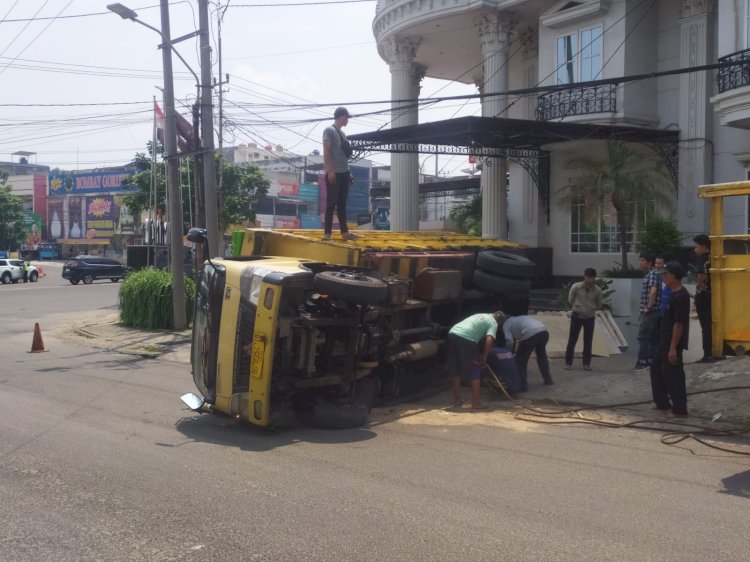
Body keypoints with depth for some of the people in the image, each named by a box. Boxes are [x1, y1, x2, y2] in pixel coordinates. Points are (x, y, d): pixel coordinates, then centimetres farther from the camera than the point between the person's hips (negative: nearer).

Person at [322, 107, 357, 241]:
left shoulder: (342, 133, 19)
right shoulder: (329, 130, -4)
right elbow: (326, 152, -11)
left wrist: (348, 172, 17)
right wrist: (330, 171, -19)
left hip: (344, 173, 8)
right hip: (334, 173, -8)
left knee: (342, 204, 8)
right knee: (331, 203, -7)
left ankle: (344, 232, 9)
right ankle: (327, 233, -5)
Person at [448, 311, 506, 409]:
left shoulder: (481, 316, 33)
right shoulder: (493, 323, 10)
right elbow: (489, 341, -6)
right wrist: (484, 356, 7)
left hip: (452, 334, 7)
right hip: (465, 339, -7)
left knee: (456, 371, 18)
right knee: (475, 372, 8)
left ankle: (457, 400, 25)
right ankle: (476, 402, 11)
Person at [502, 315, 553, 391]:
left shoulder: (506, 324, 17)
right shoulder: (518, 319, 39)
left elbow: (509, 341, 4)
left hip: (530, 334, -7)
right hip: (544, 331, 8)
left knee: (521, 359, 10)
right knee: (542, 355, 31)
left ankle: (523, 386, 8)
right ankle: (548, 379, 42)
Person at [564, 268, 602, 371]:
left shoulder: (597, 290, -11)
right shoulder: (576, 287, -17)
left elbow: (598, 305, 6)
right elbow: (570, 300, 0)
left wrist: (590, 309, 1)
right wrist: (577, 307, 5)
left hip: (590, 318, 2)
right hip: (577, 316, -2)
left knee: (588, 341, 5)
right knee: (572, 340, 0)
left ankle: (586, 363, 15)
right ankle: (568, 362, 7)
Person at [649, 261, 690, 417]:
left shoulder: (681, 296, -21)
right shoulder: (674, 293, 10)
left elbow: (679, 324, -23)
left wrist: (673, 348, -23)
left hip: (673, 342, -10)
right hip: (665, 340, 10)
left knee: (673, 374, -3)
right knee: (656, 367, 18)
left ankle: (679, 409, 8)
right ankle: (662, 402, 28)